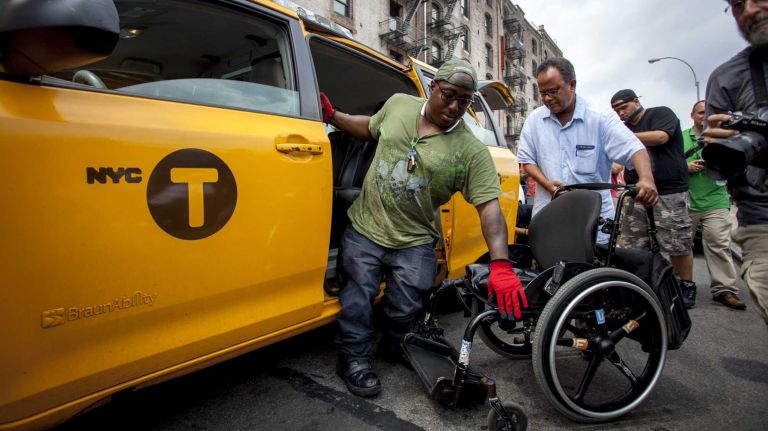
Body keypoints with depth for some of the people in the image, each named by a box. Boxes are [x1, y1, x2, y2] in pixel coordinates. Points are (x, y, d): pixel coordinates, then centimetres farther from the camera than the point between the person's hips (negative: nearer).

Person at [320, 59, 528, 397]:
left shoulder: (472, 152, -13)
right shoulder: (397, 104, -2)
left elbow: (489, 207, -20)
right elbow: (368, 129, 18)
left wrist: (501, 264, -30)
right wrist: (332, 116, 7)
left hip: (413, 244, -1)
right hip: (363, 229, 2)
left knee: (404, 310, 9)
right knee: (358, 302, 6)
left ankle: (393, 349, 41)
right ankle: (353, 359, 29)